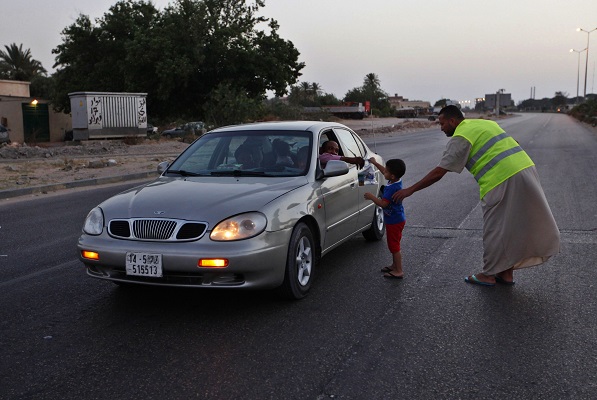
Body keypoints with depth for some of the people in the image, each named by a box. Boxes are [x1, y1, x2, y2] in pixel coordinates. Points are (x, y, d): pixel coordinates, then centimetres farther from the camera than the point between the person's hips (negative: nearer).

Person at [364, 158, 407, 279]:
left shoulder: (392, 188, -29)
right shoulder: (396, 181, 0)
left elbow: (383, 203, -32)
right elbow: (384, 172, 20)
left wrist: (372, 197, -20)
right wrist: (375, 163, 24)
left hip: (394, 221, -10)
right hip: (394, 220, 10)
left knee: (394, 246, -1)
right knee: (393, 245, 22)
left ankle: (399, 271, 6)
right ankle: (395, 265, 35)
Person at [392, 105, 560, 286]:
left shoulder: (460, 138, -4)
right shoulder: (486, 123, 21)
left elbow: (439, 172, -8)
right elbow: (513, 144, 22)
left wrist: (410, 190, -3)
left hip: (503, 180, -8)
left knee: (495, 229, 5)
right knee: (510, 225, 16)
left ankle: (489, 275, 17)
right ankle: (507, 273, 24)